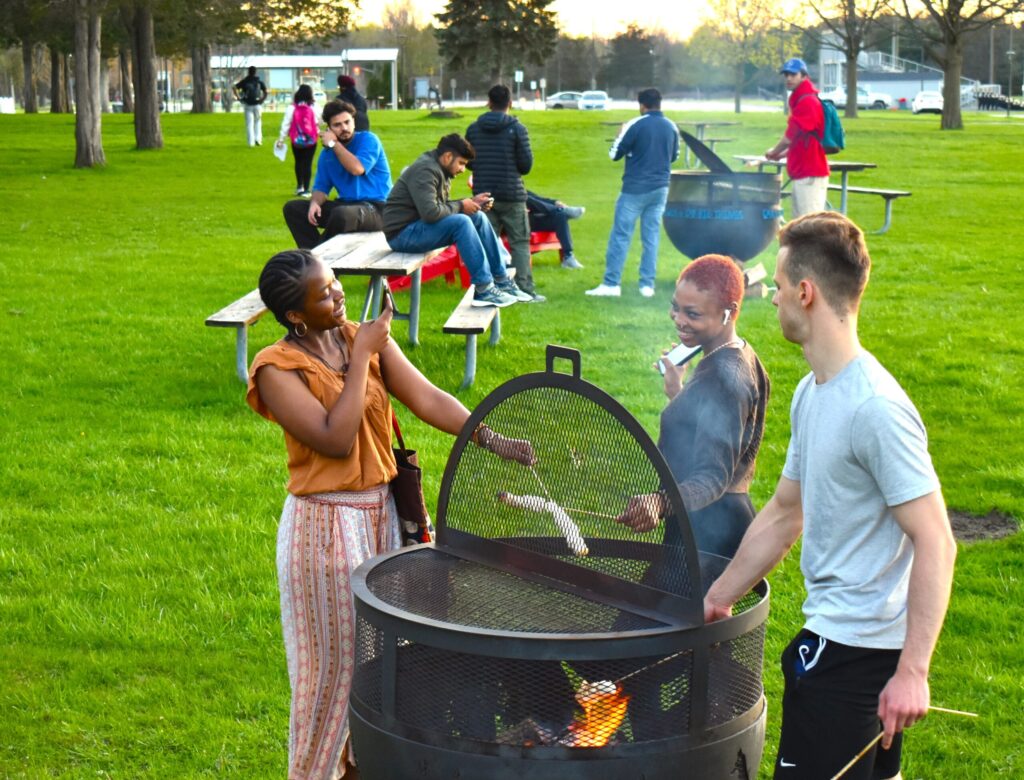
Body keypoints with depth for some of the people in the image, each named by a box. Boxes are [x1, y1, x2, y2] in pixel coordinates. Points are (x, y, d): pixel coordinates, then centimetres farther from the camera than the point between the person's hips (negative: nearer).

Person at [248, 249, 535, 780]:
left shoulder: (367, 338, 1)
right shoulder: (278, 371, -15)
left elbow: (427, 399, -7)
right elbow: (336, 439, -23)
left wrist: (490, 439, -19)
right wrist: (360, 358, -19)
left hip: (380, 512, 6)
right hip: (325, 523, -6)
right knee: (333, 658, 6)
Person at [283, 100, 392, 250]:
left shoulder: (368, 139, -6)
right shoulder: (326, 153, 11)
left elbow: (357, 168, -23)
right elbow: (321, 187, 11)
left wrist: (333, 144, -11)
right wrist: (315, 202, -14)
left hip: (376, 208, -7)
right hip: (345, 205, 7)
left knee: (341, 214, -39)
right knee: (293, 208, -1)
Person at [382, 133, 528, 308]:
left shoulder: (438, 170, 12)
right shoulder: (424, 171, -19)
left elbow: (442, 206, 14)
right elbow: (430, 212, -30)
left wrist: (471, 202, 1)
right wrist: (461, 206, -16)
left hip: (420, 226, 10)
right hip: (402, 233, -10)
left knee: (478, 217, 2)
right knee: (461, 222, -28)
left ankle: (502, 279, 4)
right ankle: (483, 289, -25)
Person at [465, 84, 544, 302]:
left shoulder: (473, 129, 3)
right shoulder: (517, 128, -8)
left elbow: (467, 161, 7)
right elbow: (526, 164, -8)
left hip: (483, 195, 3)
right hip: (512, 195, -3)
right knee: (520, 243, 4)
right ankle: (526, 290, 1)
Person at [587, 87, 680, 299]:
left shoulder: (635, 125, -11)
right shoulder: (671, 128, 5)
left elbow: (615, 154, -4)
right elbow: (674, 156, 19)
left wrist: (622, 135, 13)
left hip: (635, 189, -5)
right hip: (660, 188, 5)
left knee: (620, 235, -1)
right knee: (651, 237, 8)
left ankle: (611, 284, -4)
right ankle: (647, 284, 7)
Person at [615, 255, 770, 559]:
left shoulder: (723, 377, -22)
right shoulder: (739, 358, 10)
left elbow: (714, 474, -33)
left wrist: (661, 502, -49)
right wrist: (677, 391, 18)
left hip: (706, 529, -11)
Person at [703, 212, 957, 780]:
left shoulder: (876, 408, -22)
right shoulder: (812, 393, 8)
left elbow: (935, 543, -23)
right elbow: (784, 515, 18)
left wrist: (912, 671, -26)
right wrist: (717, 599, 21)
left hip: (854, 646, -9)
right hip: (834, 629, 9)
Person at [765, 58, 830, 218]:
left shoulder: (807, 102, -15)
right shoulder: (799, 100, 17)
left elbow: (789, 138, -16)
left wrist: (773, 152, 1)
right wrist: (782, 154, 15)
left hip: (809, 176, -11)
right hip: (801, 174, 11)